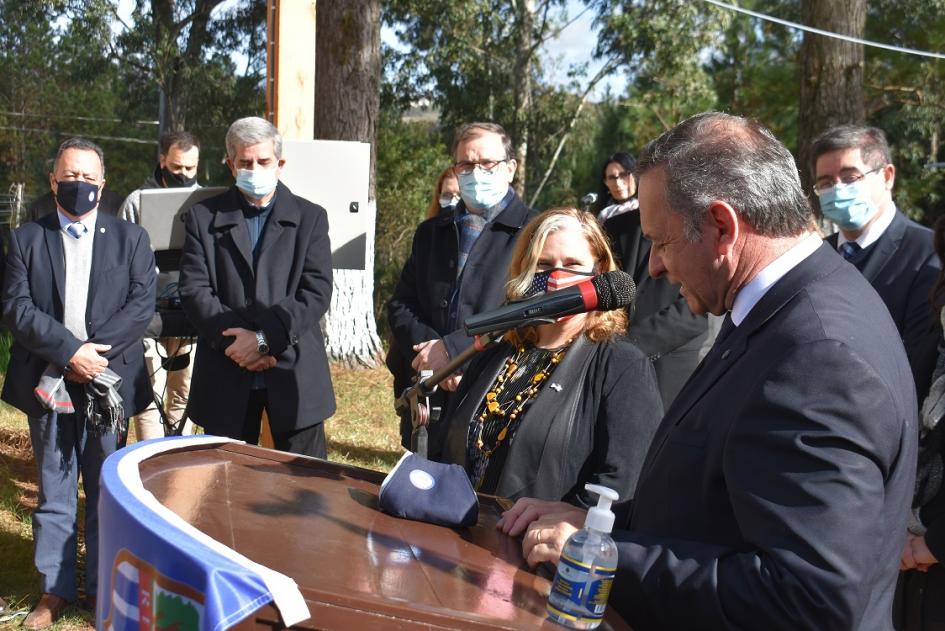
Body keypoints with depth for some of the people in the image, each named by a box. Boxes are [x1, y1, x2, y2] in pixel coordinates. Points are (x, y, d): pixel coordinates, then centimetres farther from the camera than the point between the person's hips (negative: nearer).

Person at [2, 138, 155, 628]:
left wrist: (94, 351, -15)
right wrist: (69, 351, -16)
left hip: (107, 384, 0)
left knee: (106, 492, 8)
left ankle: (102, 587, 21)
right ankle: (55, 589, 20)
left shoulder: (130, 238, 5)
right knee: (53, 492, 9)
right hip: (47, 384, 1)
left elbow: (141, 305, -4)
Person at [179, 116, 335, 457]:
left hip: (295, 374, 0)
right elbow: (194, 290, -2)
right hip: (226, 375, 1)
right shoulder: (204, 217, 7)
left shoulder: (309, 218, 6)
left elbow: (317, 291, -4)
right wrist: (239, 342, -14)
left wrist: (264, 337, -15)